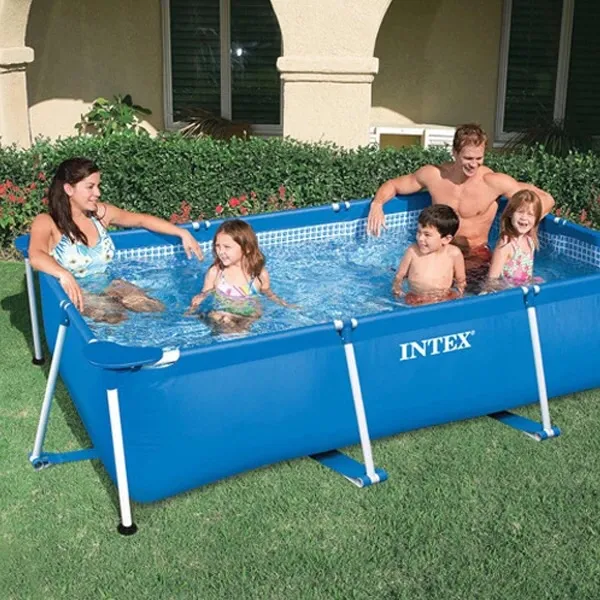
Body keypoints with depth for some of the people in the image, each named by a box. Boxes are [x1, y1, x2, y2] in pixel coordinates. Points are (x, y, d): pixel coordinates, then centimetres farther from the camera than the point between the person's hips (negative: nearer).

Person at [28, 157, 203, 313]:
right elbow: (36, 256, -29)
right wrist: (64, 274, -49)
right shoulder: (46, 222, -10)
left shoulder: (100, 213, 7)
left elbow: (142, 220, 19)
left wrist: (182, 233, 11)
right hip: (78, 296, -6)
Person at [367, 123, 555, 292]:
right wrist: (377, 203, -9)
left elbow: (545, 200, -10)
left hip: (476, 253, -2)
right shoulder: (433, 174, -3)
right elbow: (393, 185, 12)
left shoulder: (493, 182, -13)